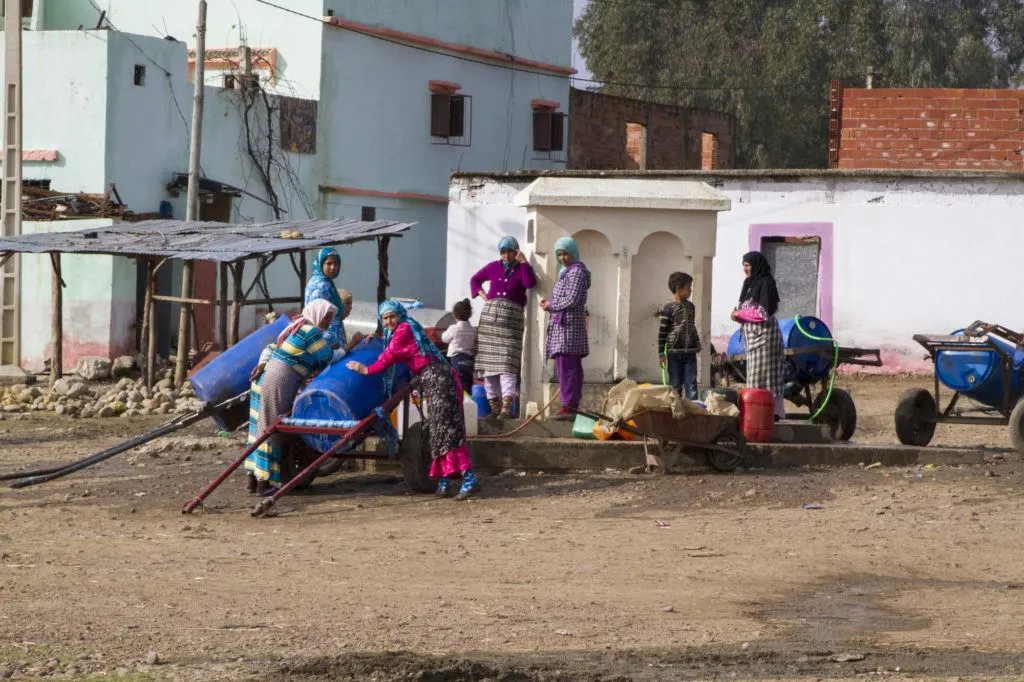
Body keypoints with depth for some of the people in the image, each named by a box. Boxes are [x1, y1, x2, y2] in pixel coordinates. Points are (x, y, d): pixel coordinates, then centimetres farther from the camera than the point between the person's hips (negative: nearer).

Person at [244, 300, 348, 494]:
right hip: (279, 383, -9)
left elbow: (271, 347, 17)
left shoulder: (296, 328, 22)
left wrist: (262, 364, 3)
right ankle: (264, 482, -2)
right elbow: (329, 358, -5)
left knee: (262, 428, 11)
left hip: (265, 376, 9)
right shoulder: (312, 332, -8)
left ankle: (252, 477, 14)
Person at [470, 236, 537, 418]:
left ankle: (507, 406, -24)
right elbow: (475, 280, 28)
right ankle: (494, 404, 4)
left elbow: (530, 283, -14)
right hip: (490, 316, 4)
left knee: (506, 362, -14)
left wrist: (523, 262, -9)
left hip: (512, 318, -4)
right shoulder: (493, 267, 15)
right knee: (488, 361, 0)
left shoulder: (522, 269, 7)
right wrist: (481, 294, 10)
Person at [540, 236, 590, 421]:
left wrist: (551, 305, -5)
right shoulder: (566, 272, 23)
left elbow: (572, 300, -17)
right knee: (572, 367, 9)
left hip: (568, 324, -10)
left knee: (566, 366, -15)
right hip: (562, 324, 10)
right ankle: (573, 405, 10)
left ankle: (568, 406, -20)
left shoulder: (577, 271, -8)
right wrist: (548, 304, 8)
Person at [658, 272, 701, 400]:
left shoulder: (690, 306, 12)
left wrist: (697, 344, 25)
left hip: (690, 352, 5)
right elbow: (662, 331, -7)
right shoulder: (668, 308, -7)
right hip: (674, 352, -5)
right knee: (675, 385, 2)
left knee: (691, 384, 0)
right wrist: (661, 353, -9)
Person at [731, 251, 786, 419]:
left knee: (762, 375, -11)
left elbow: (763, 313, -17)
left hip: (764, 336, -9)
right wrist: (739, 314, 1)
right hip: (753, 336, 9)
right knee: (755, 375, 7)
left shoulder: (766, 283, -10)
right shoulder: (751, 284, 17)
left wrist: (740, 313, -9)